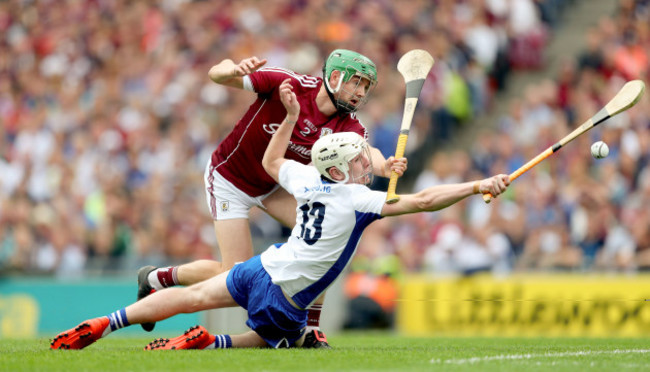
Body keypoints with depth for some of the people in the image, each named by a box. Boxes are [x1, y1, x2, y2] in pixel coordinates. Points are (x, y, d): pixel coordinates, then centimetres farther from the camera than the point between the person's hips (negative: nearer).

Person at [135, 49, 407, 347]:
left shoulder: (348, 125, -16)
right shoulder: (289, 85, -27)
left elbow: (366, 152, -38)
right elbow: (217, 74, -24)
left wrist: (384, 166, -62)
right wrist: (235, 69, -49)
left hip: (272, 186, 5)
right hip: (229, 180, -5)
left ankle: (311, 329, -4)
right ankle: (156, 277, 15)